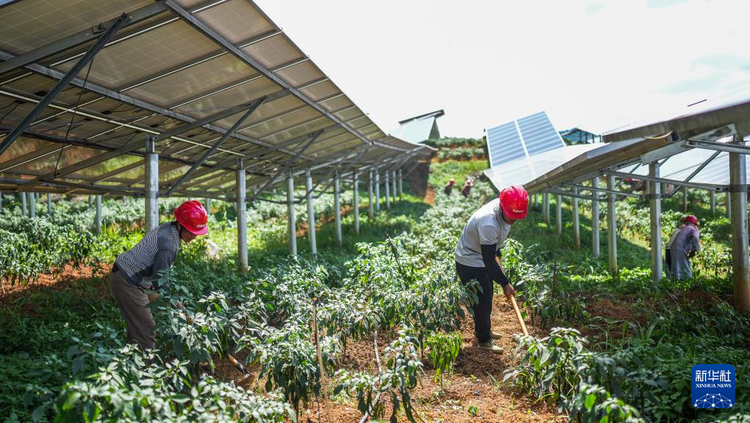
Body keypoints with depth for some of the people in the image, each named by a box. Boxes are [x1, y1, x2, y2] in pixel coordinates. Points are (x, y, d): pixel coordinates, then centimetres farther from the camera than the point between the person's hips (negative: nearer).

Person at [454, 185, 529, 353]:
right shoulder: (488, 224, -39)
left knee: (486, 298, 22)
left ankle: (485, 330, 40)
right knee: (482, 301, -1)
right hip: (470, 263, -9)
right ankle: (484, 340, 16)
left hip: (482, 258, 9)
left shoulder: (505, 208, -11)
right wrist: (505, 283, -26)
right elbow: (488, 260, -33)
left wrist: (497, 252, 19)